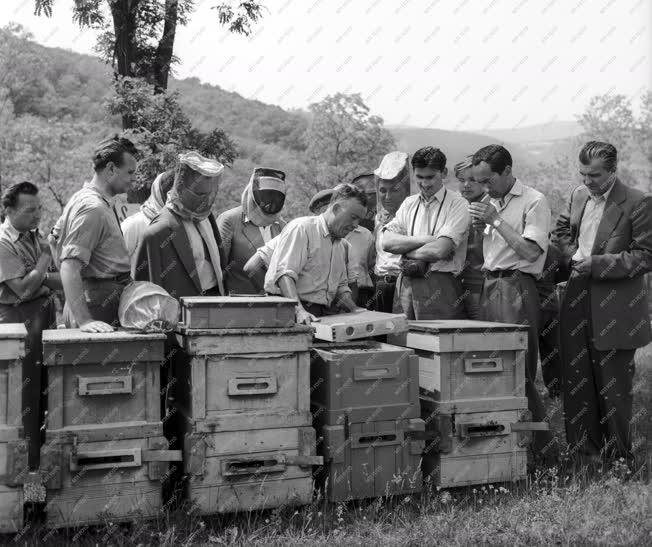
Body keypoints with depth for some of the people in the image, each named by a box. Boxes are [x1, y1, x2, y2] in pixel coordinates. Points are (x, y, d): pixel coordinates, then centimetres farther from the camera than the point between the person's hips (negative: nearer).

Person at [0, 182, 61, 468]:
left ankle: (42, 449, 27)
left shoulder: (34, 235, 10)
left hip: (44, 311, 8)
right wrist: (45, 259, -12)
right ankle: (26, 462, 11)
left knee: (43, 385, 14)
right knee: (24, 389, -1)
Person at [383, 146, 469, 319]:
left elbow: (439, 250, -15)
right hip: (406, 285, 4)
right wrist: (425, 240, -9)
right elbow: (387, 242, 1)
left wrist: (406, 251, -1)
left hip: (440, 288, -4)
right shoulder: (409, 203, 15)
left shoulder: (457, 204, -2)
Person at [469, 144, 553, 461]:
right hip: (489, 285, 8)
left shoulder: (534, 202, -6)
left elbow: (530, 251, -17)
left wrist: (496, 221, -15)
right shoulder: (492, 202, 17)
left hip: (516, 288, -8)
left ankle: (541, 443, 4)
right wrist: (480, 225, 7)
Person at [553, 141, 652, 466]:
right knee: (575, 380, 10)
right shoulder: (578, 196, 10)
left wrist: (598, 264, -18)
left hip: (614, 307, -6)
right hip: (577, 299, 6)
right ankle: (584, 450, 23)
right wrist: (570, 254, 5)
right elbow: (562, 229, 25)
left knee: (613, 385, 2)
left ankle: (619, 458, 18)